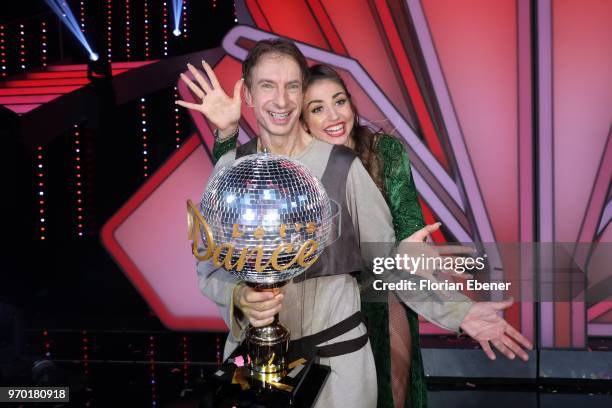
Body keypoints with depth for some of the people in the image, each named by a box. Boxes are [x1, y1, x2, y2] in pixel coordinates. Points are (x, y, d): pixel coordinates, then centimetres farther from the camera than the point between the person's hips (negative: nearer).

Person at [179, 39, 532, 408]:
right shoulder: (231, 167, -4)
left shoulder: (343, 166, -10)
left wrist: (458, 311, -13)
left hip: (336, 353, -1)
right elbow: (211, 268, -2)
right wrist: (240, 298, -23)